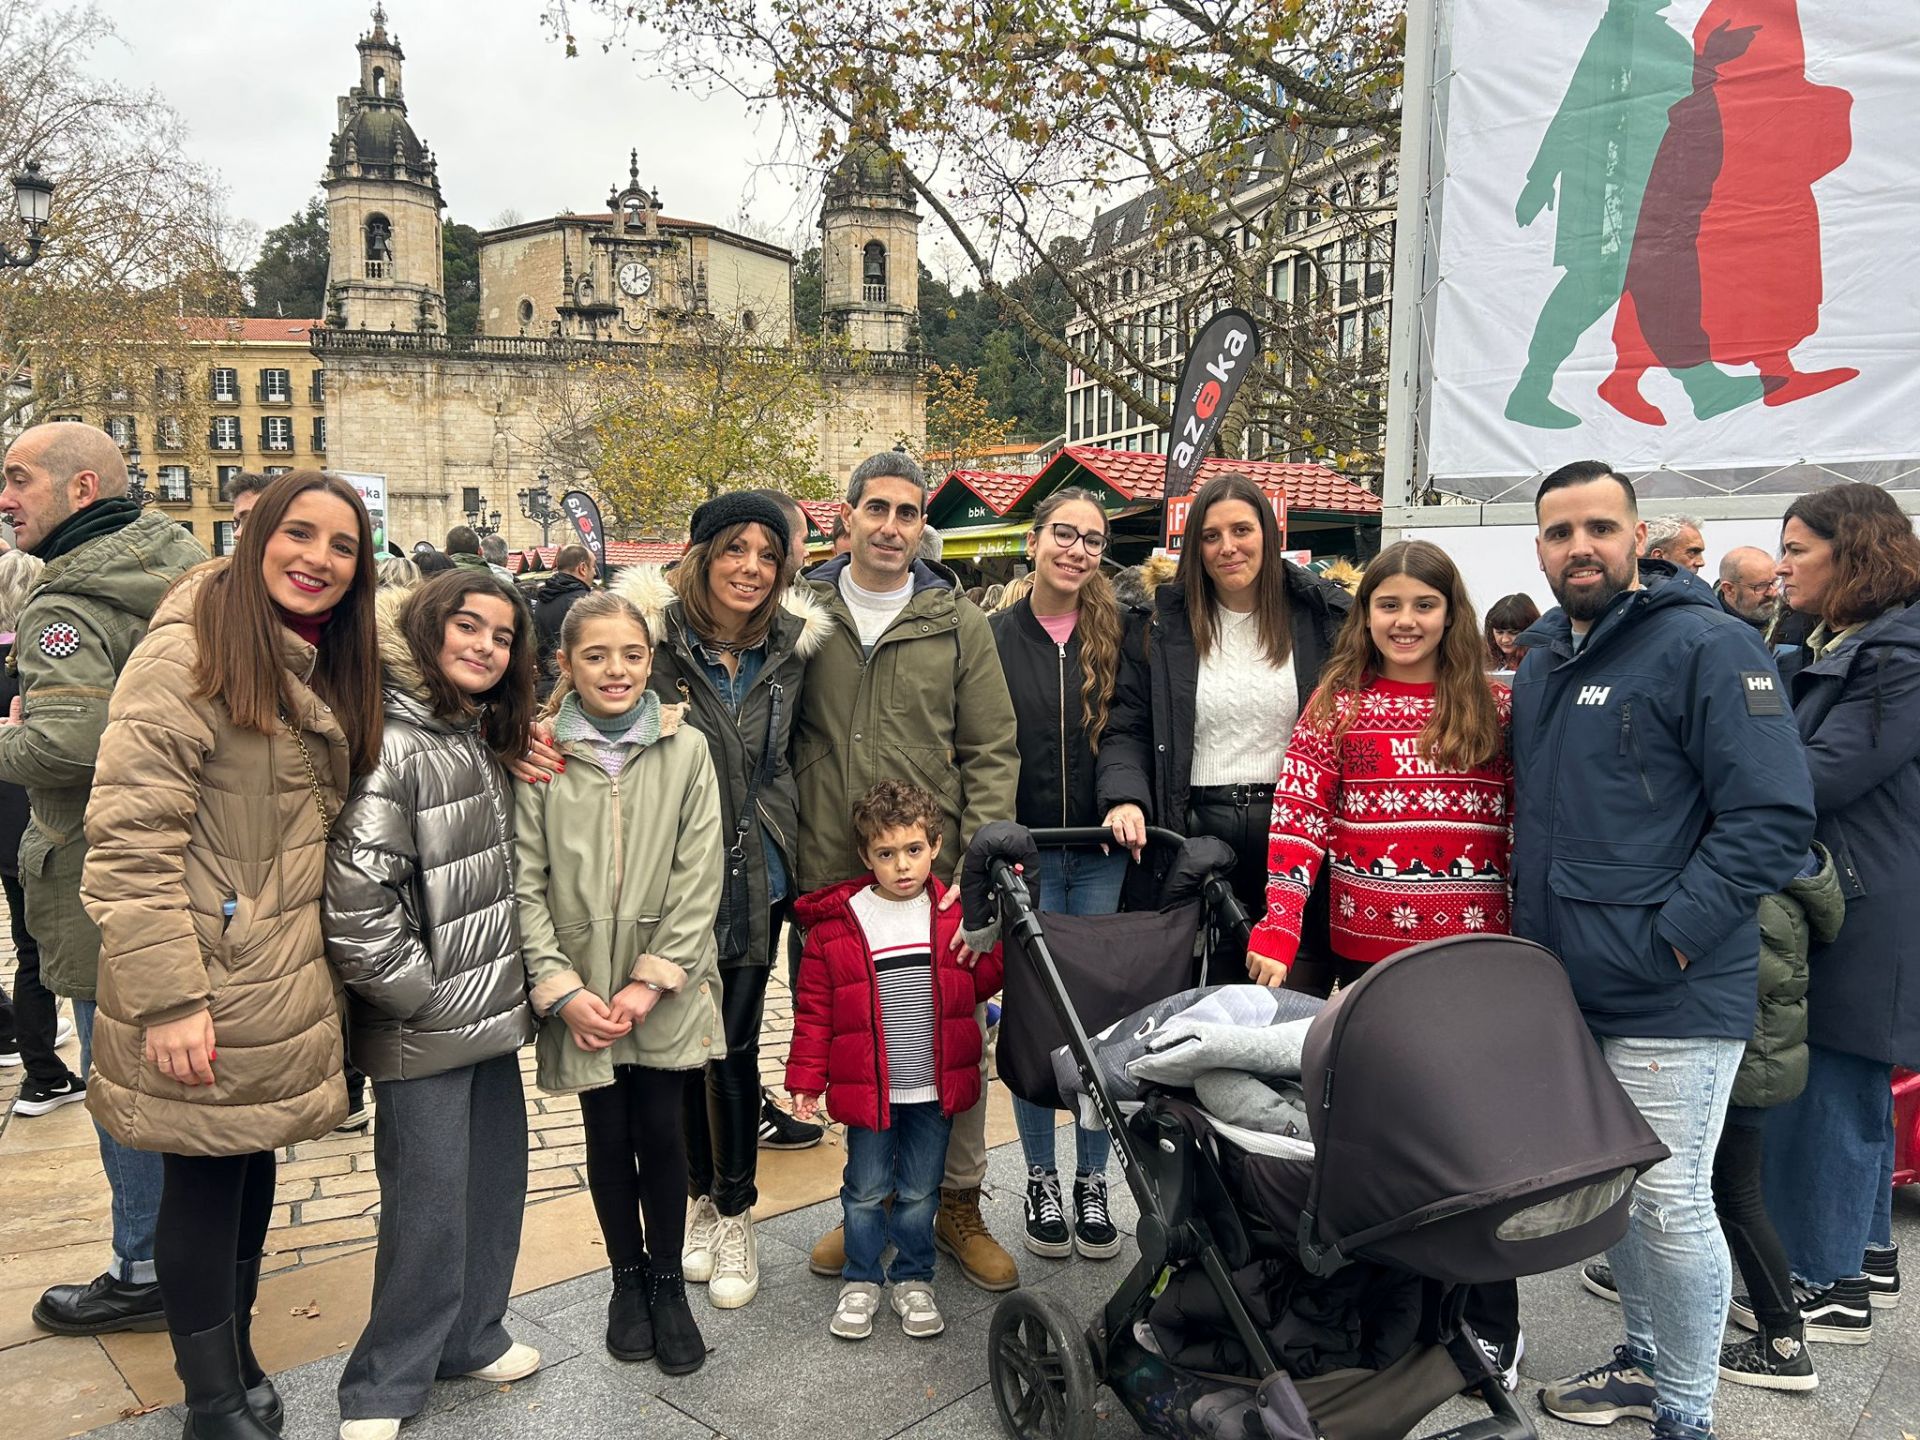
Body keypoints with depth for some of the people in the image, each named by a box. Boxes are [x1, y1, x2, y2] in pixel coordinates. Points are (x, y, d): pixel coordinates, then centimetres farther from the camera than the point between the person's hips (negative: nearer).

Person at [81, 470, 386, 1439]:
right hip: (201, 988, -7)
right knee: (205, 1181, 7)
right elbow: (130, 837, -20)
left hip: (284, 984, 7)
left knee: (253, 1173, 18)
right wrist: (167, 997, -21)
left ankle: (235, 1357, 37)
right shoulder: (190, 651, -16)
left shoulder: (324, 670, 10)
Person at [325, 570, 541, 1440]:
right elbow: (353, 894, -23)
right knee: (429, 1203, 1)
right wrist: (419, 992, -15)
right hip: (421, 1033, -8)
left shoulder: (482, 739, 11)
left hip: (492, 1012, 8)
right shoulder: (391, 746, -16)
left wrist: (510, 986, 14)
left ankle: (470, 1338, 35)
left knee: (496, 1182, 16)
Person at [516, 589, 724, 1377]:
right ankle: (627, 1277, 33)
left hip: (665, 990, 0)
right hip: (581, 994, 0)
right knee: (608, 1137, 11)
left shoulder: (686, 749, -4)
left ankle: (668, 1282, 27)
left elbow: (698, 877, -5)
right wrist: (561, 987, -11)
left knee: (662, 1132, 5)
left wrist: (652, 980, -10)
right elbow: (527, 882, -4)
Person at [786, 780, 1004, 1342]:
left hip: (935, 1087, 2)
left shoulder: (956, 915, -1)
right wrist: (806, 1079, -5)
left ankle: (913, 1280, 33)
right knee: (866, 1189, 12)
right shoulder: (836, 923, -8)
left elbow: (981, 982, 6)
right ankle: (860, 1281, 32)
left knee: (920, 1190, 15)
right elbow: (814, 1009, -4)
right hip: (867, 1087, -1)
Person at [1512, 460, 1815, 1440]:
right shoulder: (1541, 660, 12)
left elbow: (1776, 815, -17)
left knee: (1668, 1200, 1)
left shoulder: (1706, 646, -11)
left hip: (1669, 996, -7)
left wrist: (1668, 936, -19)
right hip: (1567, 990, 7)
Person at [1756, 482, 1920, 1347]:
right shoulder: (1832, 647, 15)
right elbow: (1796, 759, 16)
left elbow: (1823, 776, -22)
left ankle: (1827, 1285, 10)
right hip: (1831, 901, 10)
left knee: (1826, 1088, -2)